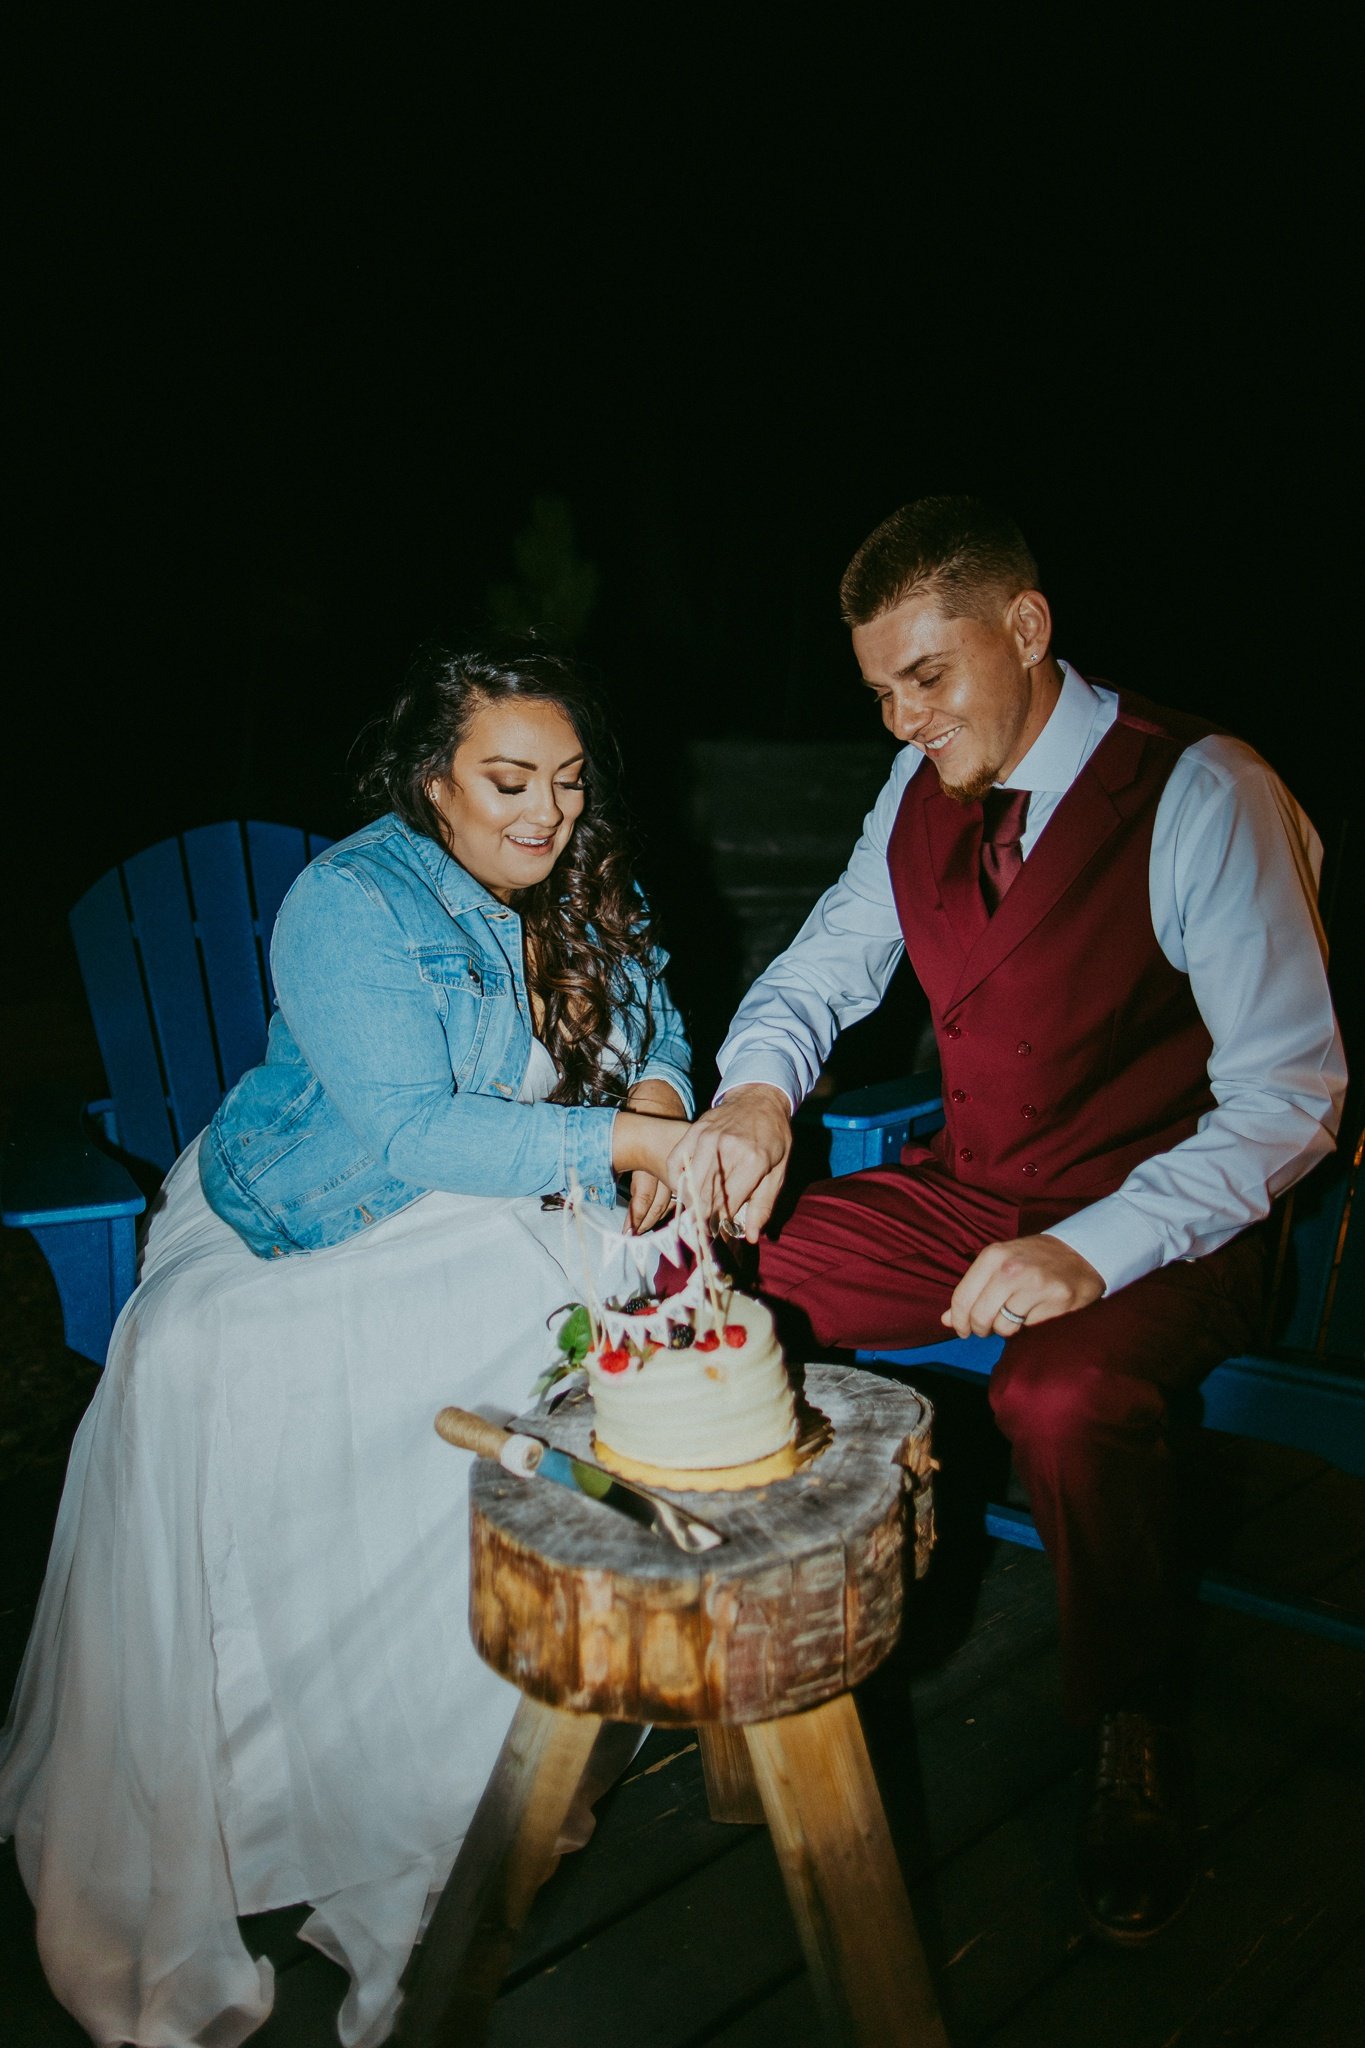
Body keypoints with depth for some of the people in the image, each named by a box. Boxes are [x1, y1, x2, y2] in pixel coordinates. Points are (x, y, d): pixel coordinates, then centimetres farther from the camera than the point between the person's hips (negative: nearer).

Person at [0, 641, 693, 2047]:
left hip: (490, 1213, 5)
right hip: (300, 1233, -5)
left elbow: (654, 1029, 15)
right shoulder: (350, 903, -18)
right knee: (197, 1363, -31)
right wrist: (615, 1140, -34)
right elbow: (411, 1129, -27)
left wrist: (662, 1105, -9)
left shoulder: (587, 892, 4)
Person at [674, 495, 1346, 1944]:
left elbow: (1290, 1096, -17)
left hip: (1153, 1225, -5)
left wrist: (1089, 1253, -30)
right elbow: (819, 974, 11)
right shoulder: (922, 787, 2)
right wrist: (756, 1091, -13)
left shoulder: (1203, 795, -16)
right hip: (962, 1193, 6)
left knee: (1066, 1396, -35)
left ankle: (1135, 1733, -6)